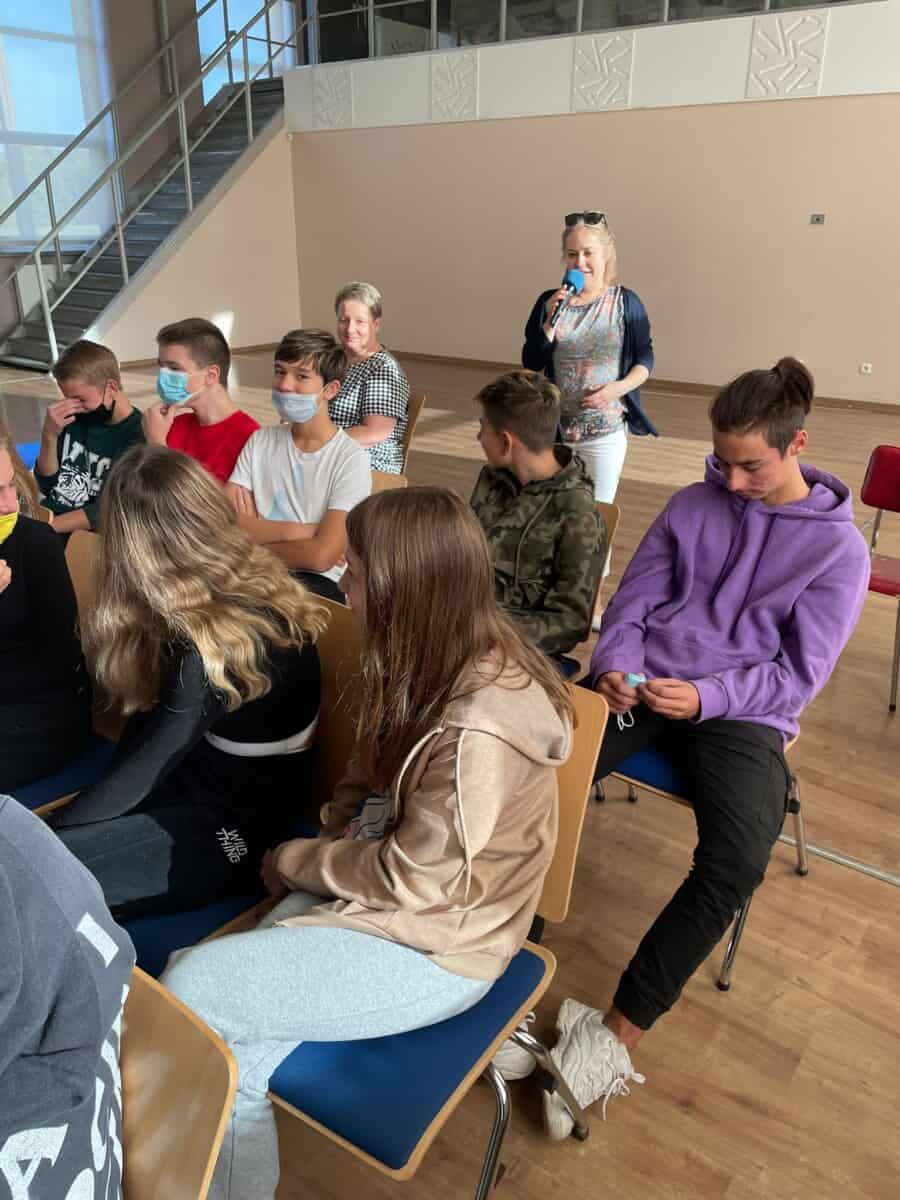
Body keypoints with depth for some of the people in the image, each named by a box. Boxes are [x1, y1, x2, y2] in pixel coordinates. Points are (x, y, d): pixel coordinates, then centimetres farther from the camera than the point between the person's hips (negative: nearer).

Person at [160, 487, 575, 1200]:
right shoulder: (439, 665, 0)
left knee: (189, 989, -12)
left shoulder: (479, 727, -29)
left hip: (435, 947, -7)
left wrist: (292, 862, -7)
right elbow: (367, 786, 13)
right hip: (381, 889, 7)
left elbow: (413, 877, -20)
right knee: (228, 1055, -9)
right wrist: (331, 854, -5)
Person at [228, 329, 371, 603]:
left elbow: (321, 557, -17)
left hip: (318, 583, -4)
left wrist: (255, 535, -3)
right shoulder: (260, 441, 9)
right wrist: (297, 531, -13)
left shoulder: (350, 459, -8)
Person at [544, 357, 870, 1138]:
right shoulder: (692, 506, 9)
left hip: (741, 714, -2)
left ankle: (620, 1033, -18)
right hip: (644, 684, 3)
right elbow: (632, 604, 9)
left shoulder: (839, 548, 0)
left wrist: (706, 696, -22)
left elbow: (798, 675, -4)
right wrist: (612, 665, -13)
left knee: (737, 864, -30)